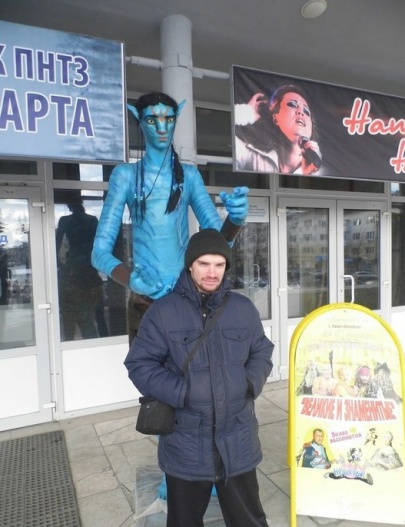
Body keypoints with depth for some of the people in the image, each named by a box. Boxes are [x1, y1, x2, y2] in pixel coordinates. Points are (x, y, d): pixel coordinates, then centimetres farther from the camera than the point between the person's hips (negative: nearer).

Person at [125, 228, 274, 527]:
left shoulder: (244, 308, 1)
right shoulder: (163, 312, -9)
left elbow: (262, 353, 11)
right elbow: (140, 364, -8)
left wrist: (251, 383, -7)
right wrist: (180, 392, -19)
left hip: (238, 441, 2)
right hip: (186, 445, -2)